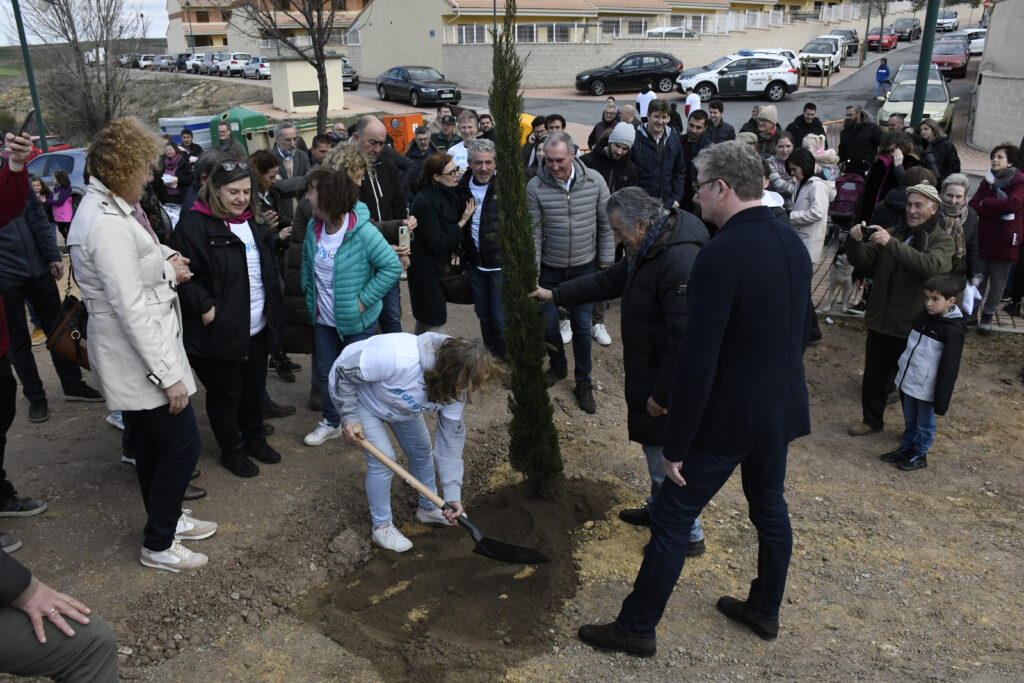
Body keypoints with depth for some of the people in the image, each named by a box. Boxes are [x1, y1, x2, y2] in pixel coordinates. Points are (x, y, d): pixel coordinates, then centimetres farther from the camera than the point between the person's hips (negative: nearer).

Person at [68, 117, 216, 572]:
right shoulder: (109, 225, -24)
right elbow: (130, 309, -25)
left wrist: (165, 269, -1)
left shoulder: (100, 208, 9)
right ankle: (158, 545, 16)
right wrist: (169, 374, -22)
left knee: (150, 446, 21)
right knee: (183, 446, 1)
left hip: (134, 357, 10)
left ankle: (168, 519, 38)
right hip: (139, 357, -10)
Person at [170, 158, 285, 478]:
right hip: (219, 331, -7)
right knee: (225, 393, 8)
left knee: (255, 388, 19)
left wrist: (272, 309, 15)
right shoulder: (194, 225, -15)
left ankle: (255, 438, 39)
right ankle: (231, 450, 26)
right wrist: (206, 307, -23)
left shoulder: (256, 223, 10)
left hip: (257, 328, 7)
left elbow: (269, 269, 21)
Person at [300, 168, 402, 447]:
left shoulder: (363, 232, -25)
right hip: (323, 319, 6)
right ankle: (331, 422, 39)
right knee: (325, 372, 19)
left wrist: (363, 301, -22)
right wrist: (309, 291, 6)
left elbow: (392, 267, -22)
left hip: (356, 320, -6)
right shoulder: (314, 227, -4)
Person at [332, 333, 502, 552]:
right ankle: (382, 526, 9)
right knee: (382, 458, -13)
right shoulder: (398, 357, -46)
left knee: (422, 450, 11)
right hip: (355, 392, -6)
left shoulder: (456, 388, -24)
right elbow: (344, 371, -32)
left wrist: (453, 494, -17)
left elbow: (451, 438, -16)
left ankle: (428, 508, 36)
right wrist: (350, 418, -28)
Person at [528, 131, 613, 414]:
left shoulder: (594, 180, -10)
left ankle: (583, 382, 23)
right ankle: (558, 366, 39)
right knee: (548, 324, 9)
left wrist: (606, 263, -1)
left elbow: (605, 225, -1)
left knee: (582, 326, 6)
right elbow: (533, 235, -10)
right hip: (550, 270, 0)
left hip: (584, 268, 0)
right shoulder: (535, 187, -13)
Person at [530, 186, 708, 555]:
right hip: (647, 372, 10)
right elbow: (609, 281, 20)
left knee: (669, 456, 3)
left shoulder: (681, 261, -28)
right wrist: (555, 295, 19)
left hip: (669, 379, -10)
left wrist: (663, 393, -23)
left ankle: (689, 535, 21)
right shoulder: (646, 251, 5)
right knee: (653, 446, 24)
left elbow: (685, 338, -30)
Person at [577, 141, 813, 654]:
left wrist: (676, 445, -17)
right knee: (770, 509, 23)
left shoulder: (720, 256, -25)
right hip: (782, 410, 8)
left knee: (671, 519, 5)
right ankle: (765, 611, 42)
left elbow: (696, 361, -25)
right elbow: (799, 331, 13)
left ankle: (636, 627, 18)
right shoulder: (793, 244, 2)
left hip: (727, 419, -8)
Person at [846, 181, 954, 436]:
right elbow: (861, 261, 2)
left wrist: (891, 244, -36)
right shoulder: (892, 232, 8)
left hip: (912, 328, -4)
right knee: (874, 377, 17)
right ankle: (872, 420, 36)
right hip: (879, 321, 4)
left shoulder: (942, 240, -5)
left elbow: (932, 266, -27)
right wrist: (855, 241, -20)